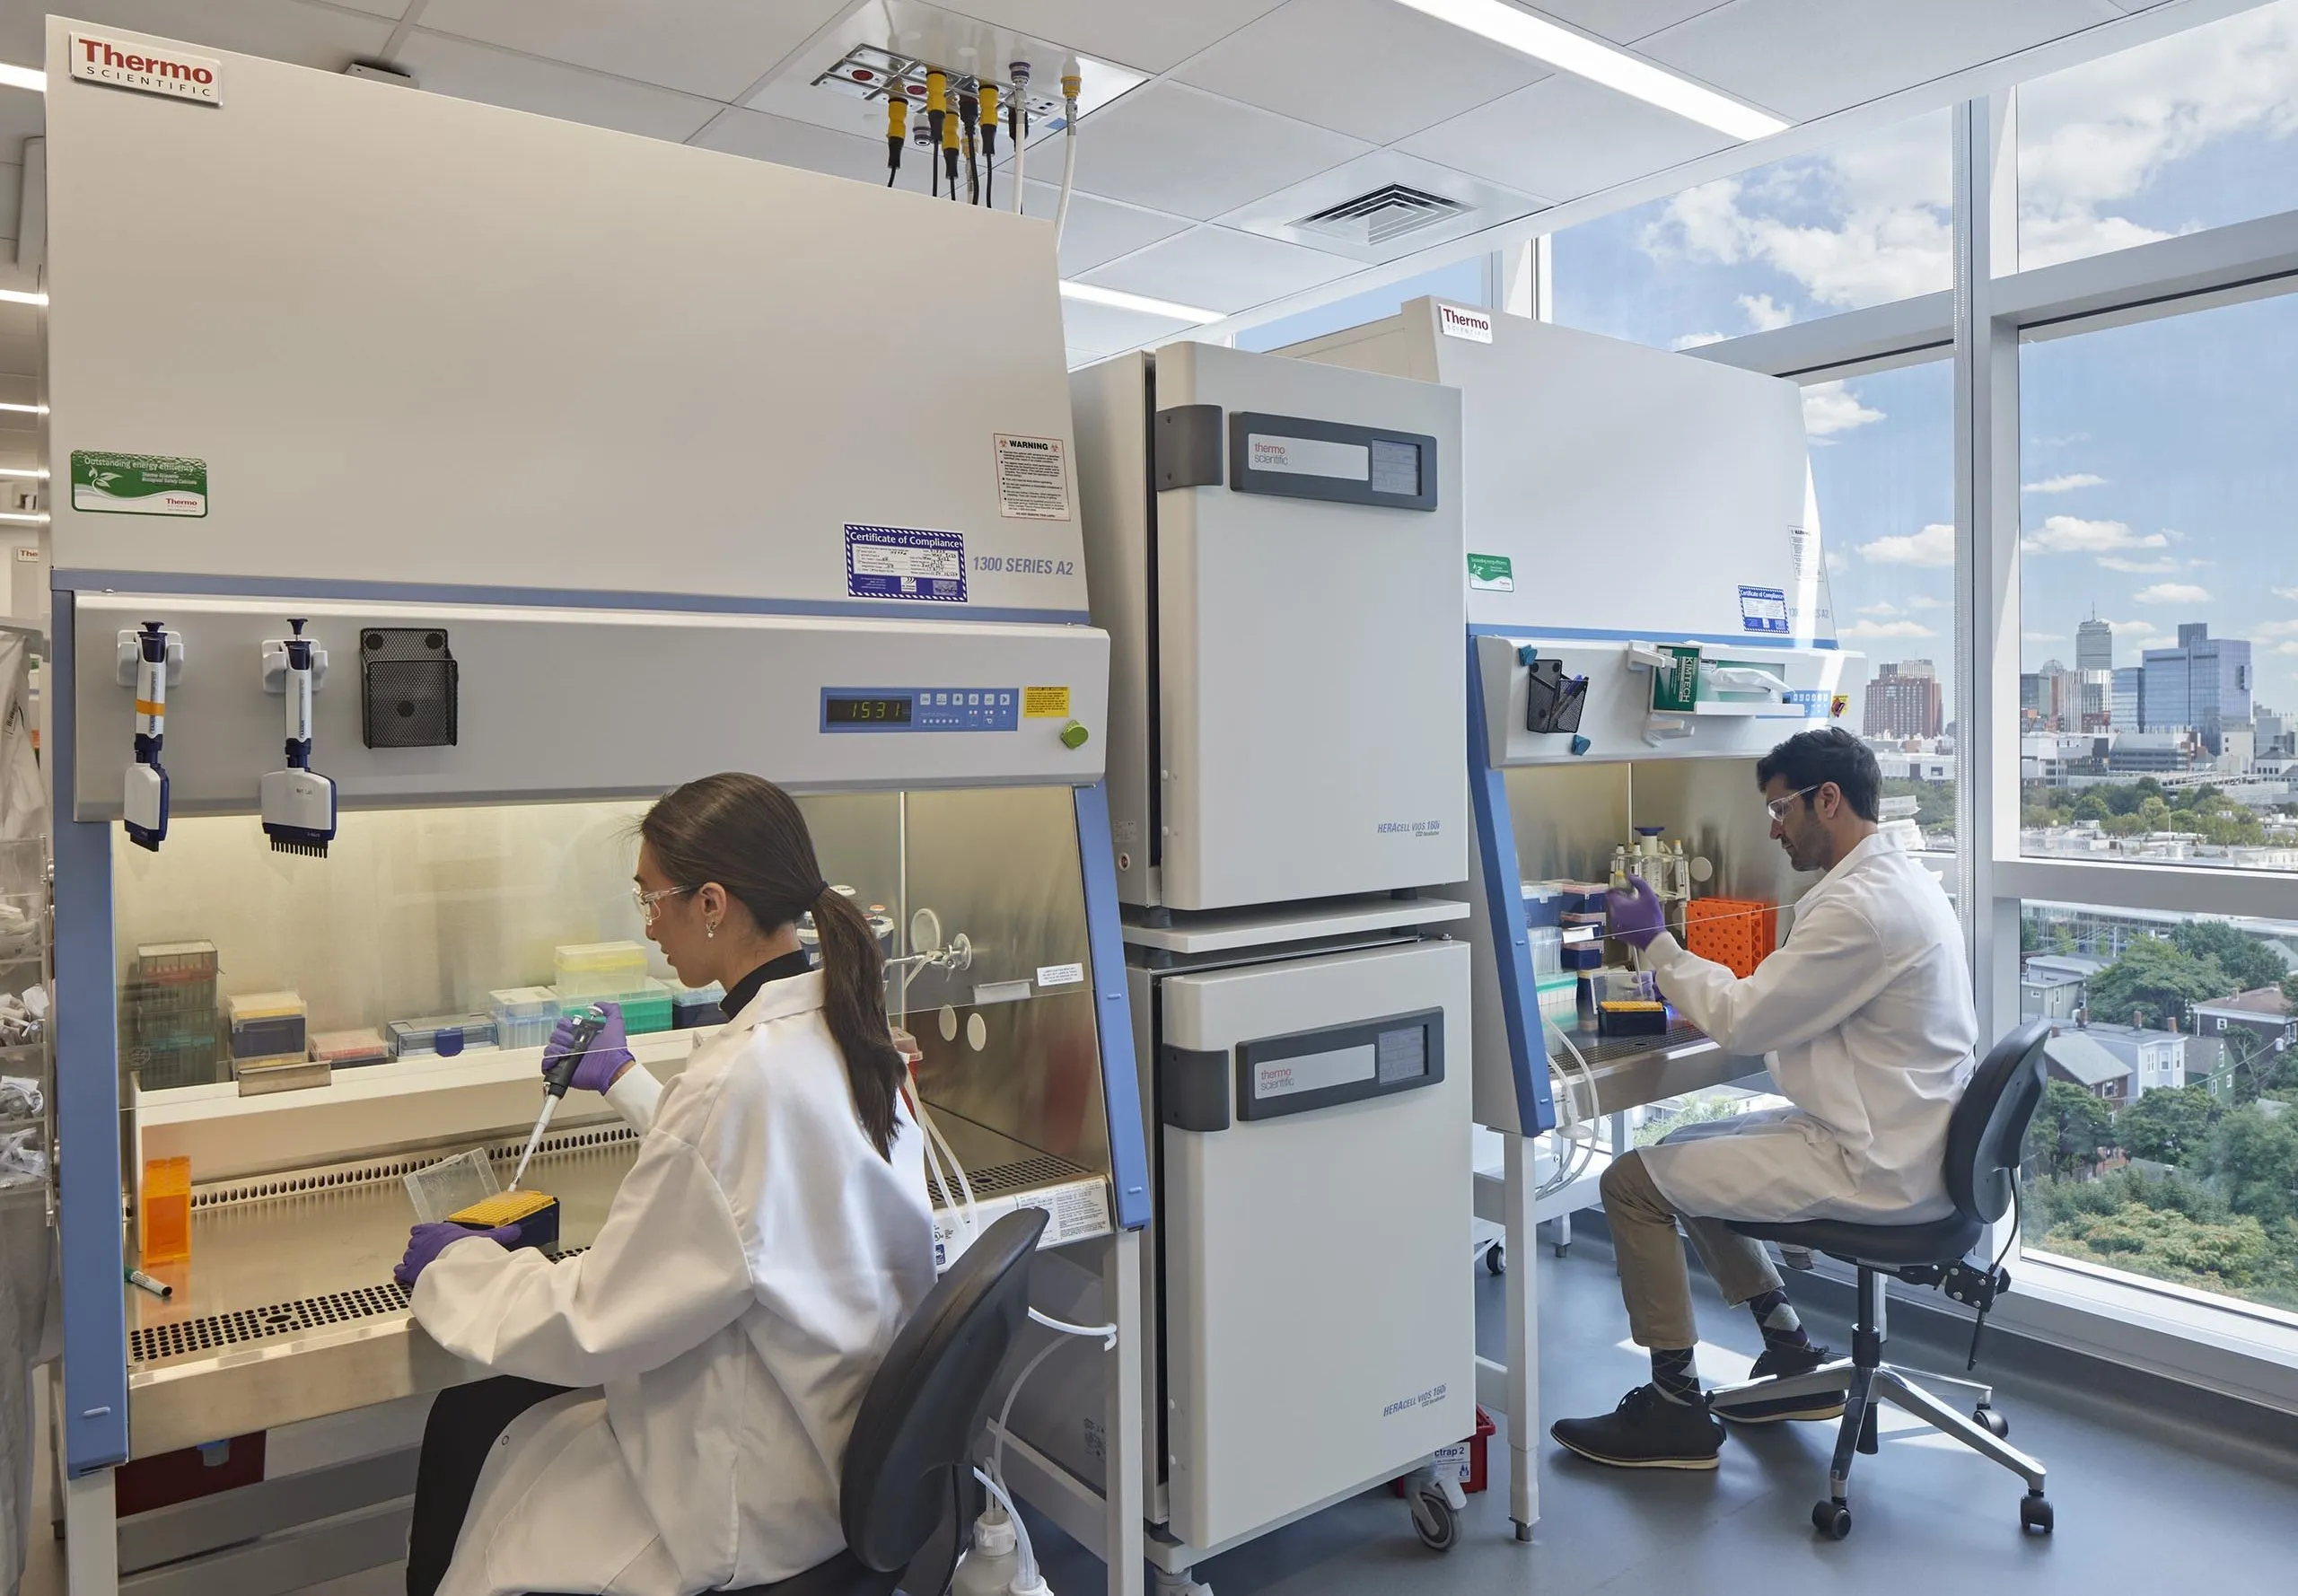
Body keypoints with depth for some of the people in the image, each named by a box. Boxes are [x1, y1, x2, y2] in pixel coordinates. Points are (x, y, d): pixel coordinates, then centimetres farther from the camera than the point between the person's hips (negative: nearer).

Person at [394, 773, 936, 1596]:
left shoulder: (739, 1080, -30)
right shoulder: (839, 1030, -3)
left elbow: (595, 1327, -21)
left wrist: (454, 1268, -4)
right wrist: (626, 1082, 29)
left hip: (759, 1493, -8)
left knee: (464, 1428, 11)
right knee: (485, 1410, 18)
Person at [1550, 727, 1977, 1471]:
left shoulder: (1863, 905, -24)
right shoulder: (1901, 880, 10)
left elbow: (1743, 1021, -19)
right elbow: (1783, 1008, 15)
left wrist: (1654, 940, -7)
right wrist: (1679, 978, 5)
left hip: (1875, 1169, -10)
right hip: (1897, 1139, 10)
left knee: (1633, 1182, -7)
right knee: (1686, 1152, 20)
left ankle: (1677, 1407, 6)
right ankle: (1792, 1357, 24)